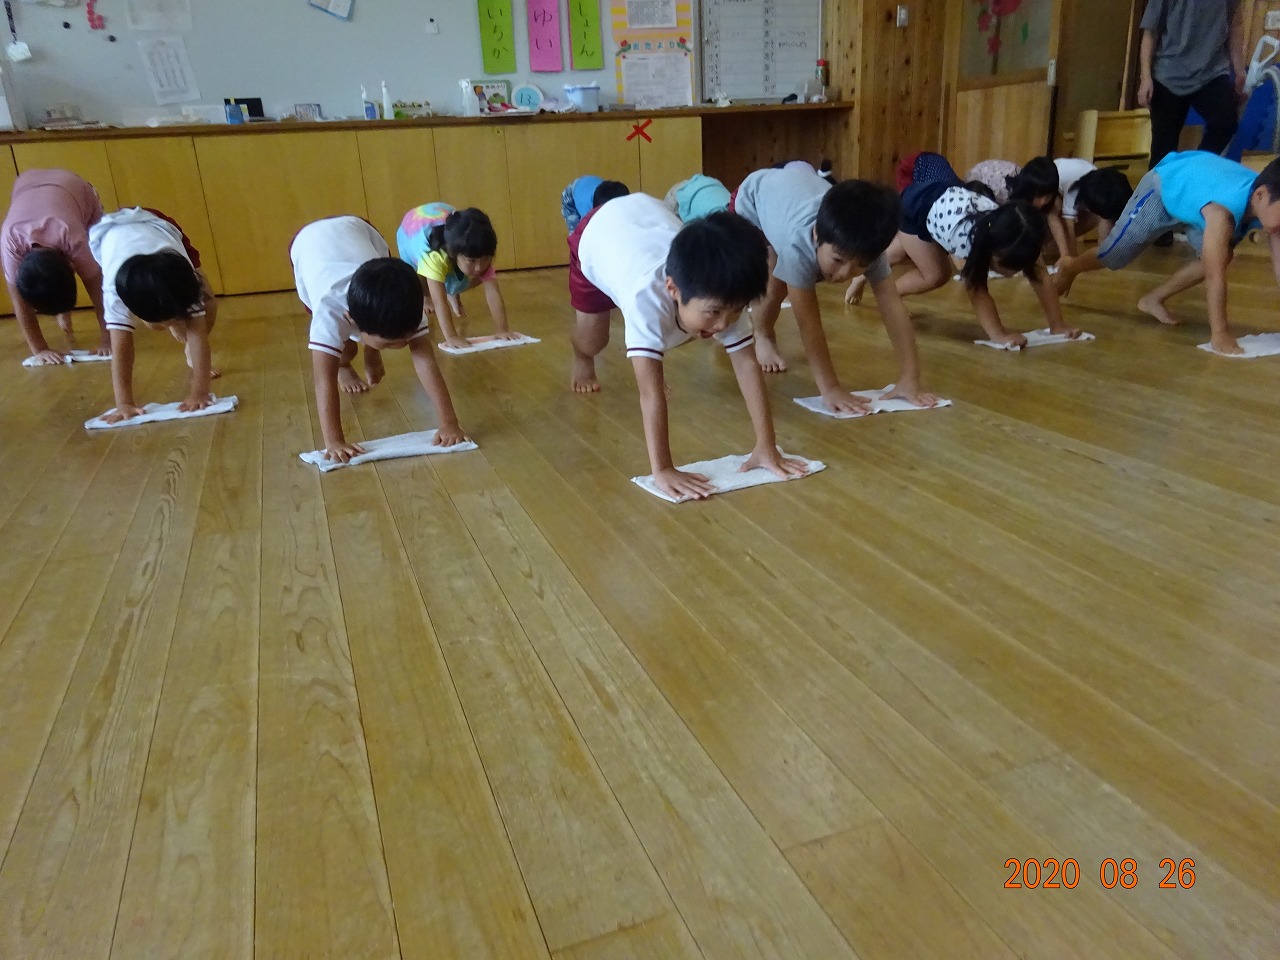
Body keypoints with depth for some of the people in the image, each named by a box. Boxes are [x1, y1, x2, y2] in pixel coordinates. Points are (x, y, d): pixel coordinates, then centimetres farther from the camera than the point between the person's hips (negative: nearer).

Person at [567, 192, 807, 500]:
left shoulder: (719, 295, -36)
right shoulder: (648, 296, -50)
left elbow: (747, 365, -34)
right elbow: (651, 393, -54)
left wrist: (766, 448, -38)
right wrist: (662, 470, -58)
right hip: (599, 232, -3)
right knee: (592, 343, 4)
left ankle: (647, 356, 42)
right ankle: (582, 362, 38)